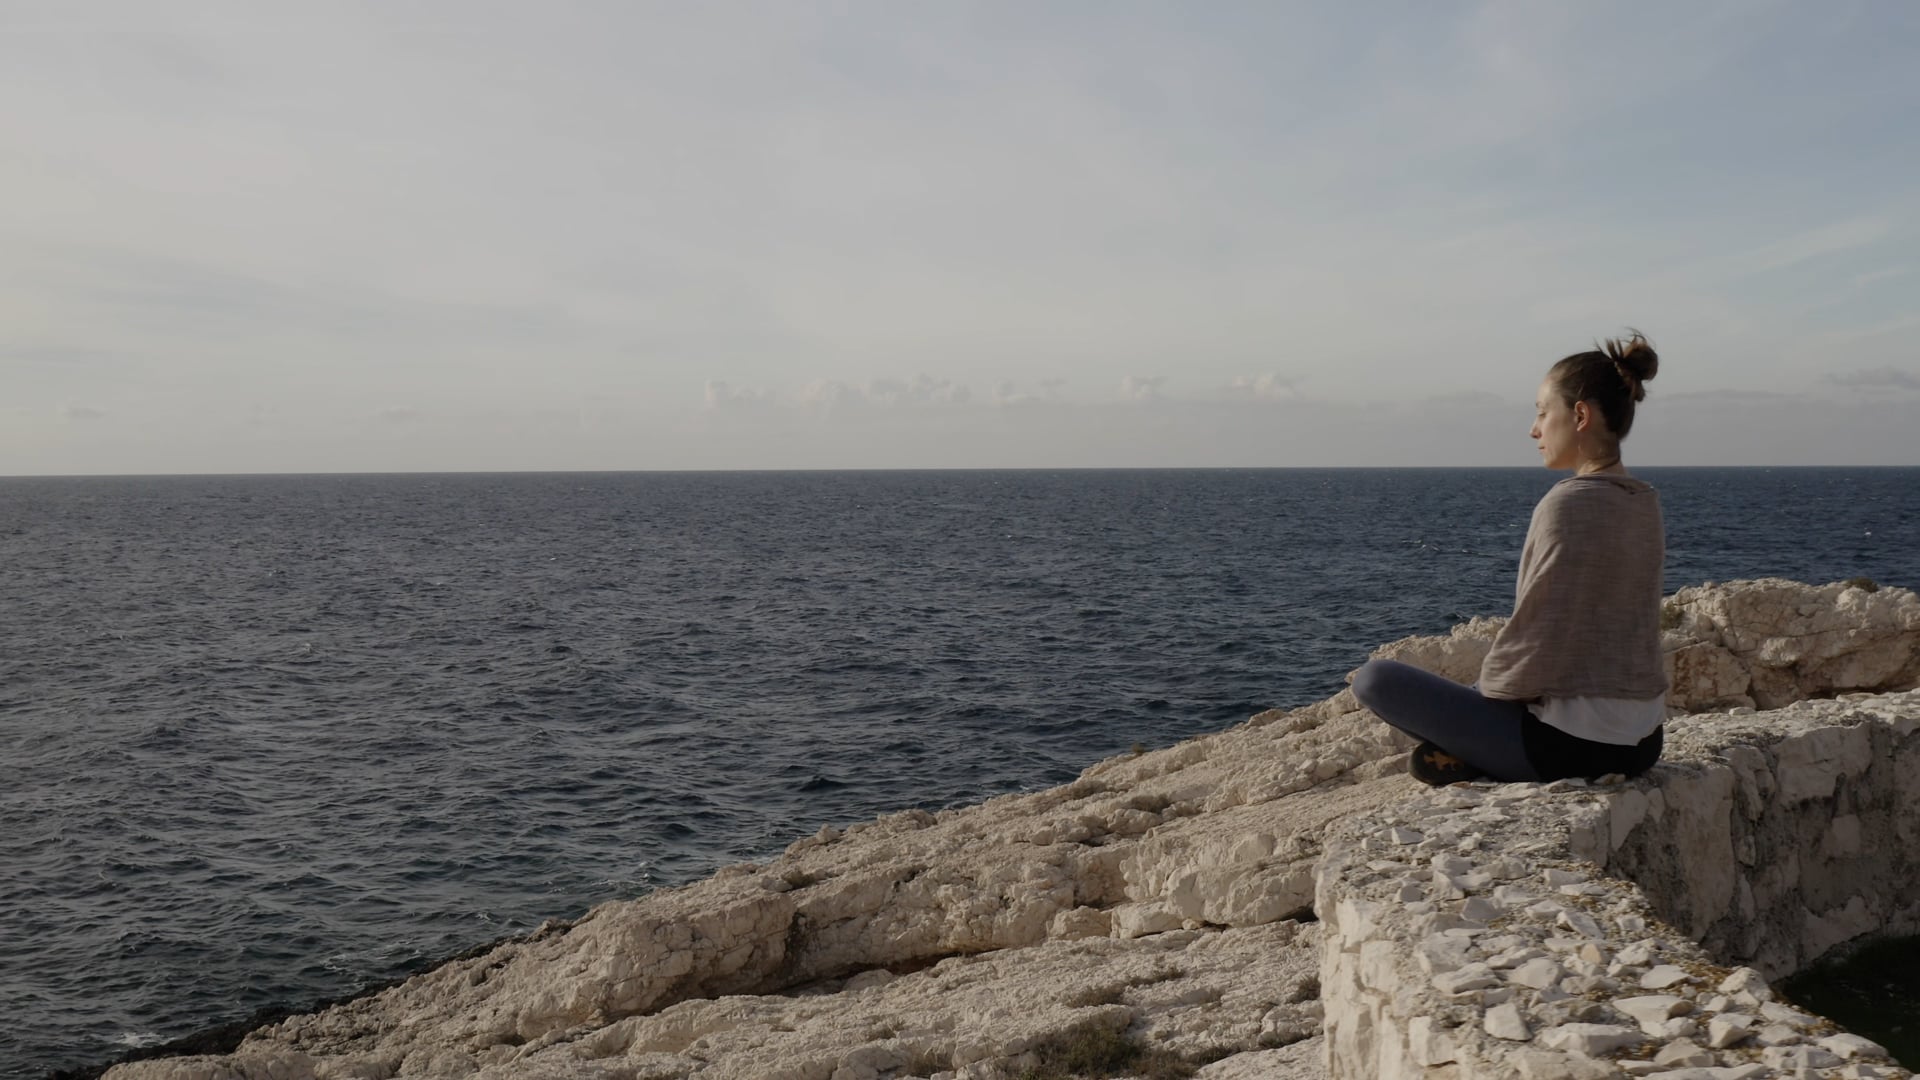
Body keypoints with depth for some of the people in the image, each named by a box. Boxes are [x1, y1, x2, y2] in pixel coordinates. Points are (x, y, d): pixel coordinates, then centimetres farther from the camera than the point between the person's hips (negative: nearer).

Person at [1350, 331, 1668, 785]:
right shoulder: (1645, 503, 7)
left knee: (1373, 678, -4)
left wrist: (1491, 683, 1)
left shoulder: (1567, 504, -20)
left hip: (1570, 744, -9)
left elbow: (1538, 638, -20)